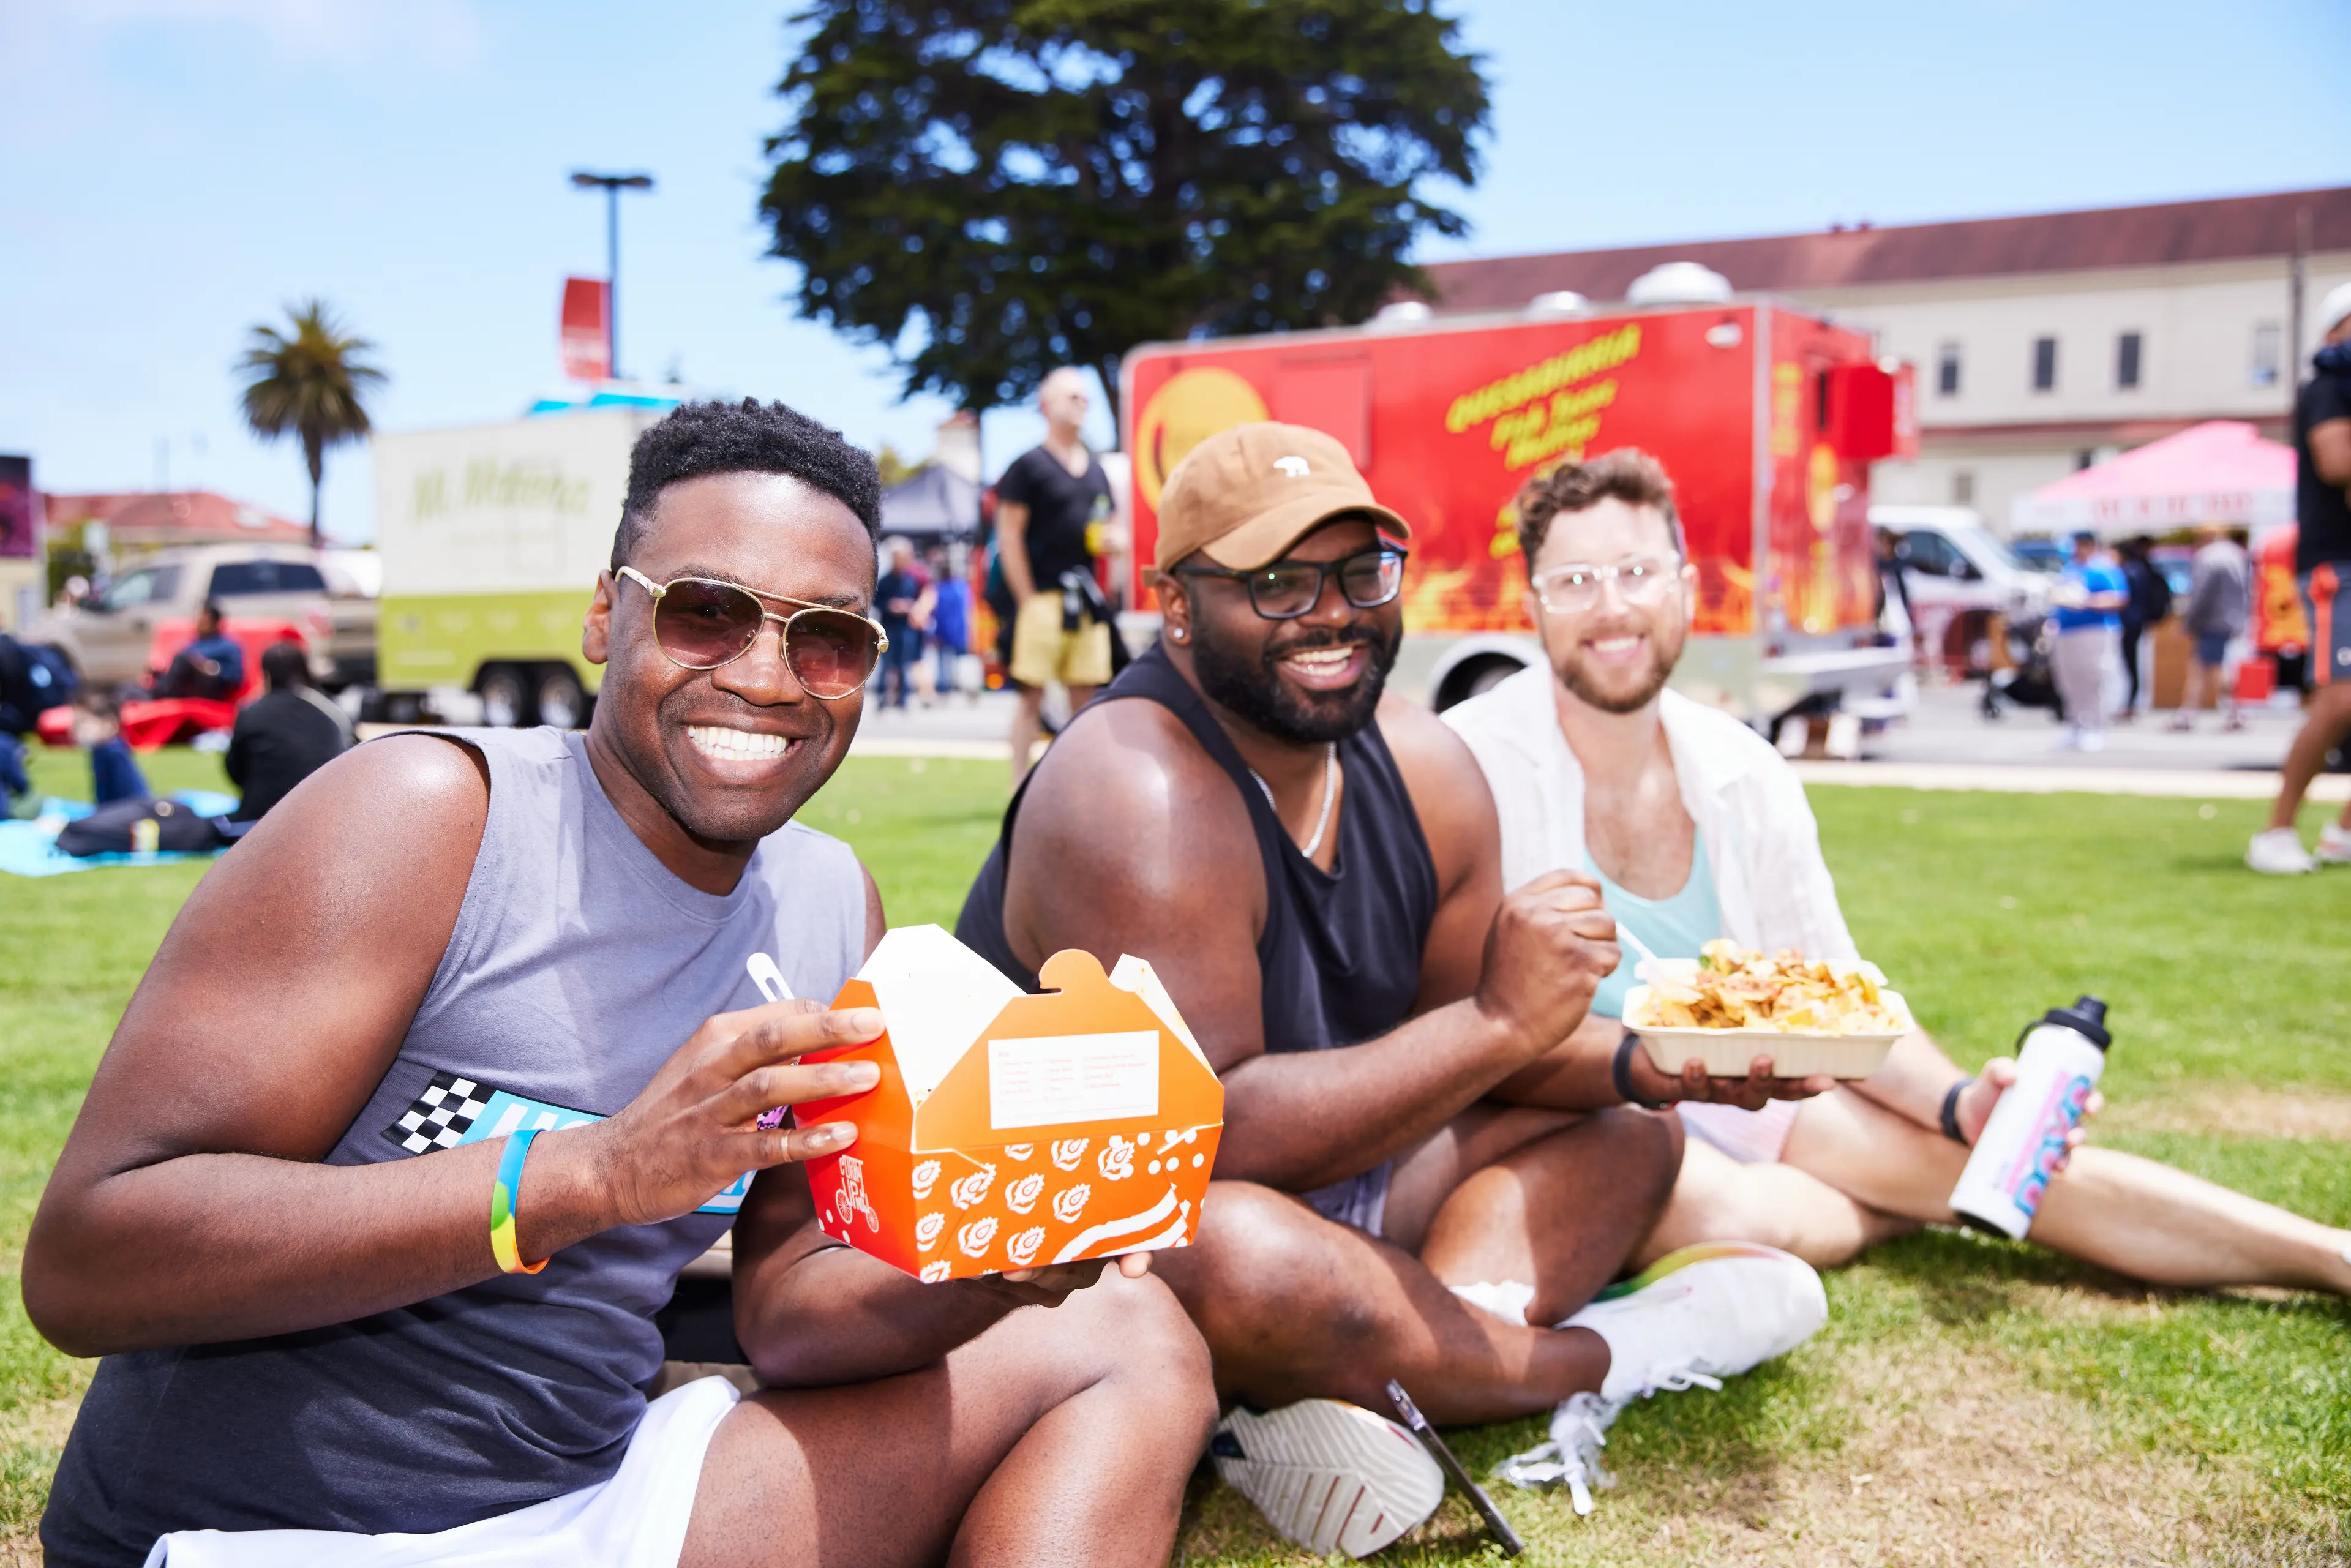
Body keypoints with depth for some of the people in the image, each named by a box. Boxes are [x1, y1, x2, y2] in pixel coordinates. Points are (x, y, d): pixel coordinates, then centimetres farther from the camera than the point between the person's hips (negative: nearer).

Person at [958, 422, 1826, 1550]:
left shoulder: (1423, 768, 1)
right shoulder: (1135, 796, -24)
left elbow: (1450, 1058, 7)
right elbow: (1208, 1140, -31)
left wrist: (1652, 1058, -12)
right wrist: (1500, 1020, -28)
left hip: (1315, 1184, 9)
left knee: (1629, 1136, 7)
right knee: (1248, 1252, -40)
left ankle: (1367, 1400, -20)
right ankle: (1604, 1360, -11)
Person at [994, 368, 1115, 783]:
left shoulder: (1096, 471, 18)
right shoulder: (1029, 465, -2)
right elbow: (1009, 535, -6)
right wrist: (1027, 599, -10)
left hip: (1087, 600, 6)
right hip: (1042, 596, -6)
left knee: (1085, 696, 6)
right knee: (1033, 694, -5)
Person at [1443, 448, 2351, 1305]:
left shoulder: (1747, 777, 2)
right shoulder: (1469, 765, -16)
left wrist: (1957, 1102, -10)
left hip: (1731, 1108, 5)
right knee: (1712, 1207, -35)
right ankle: (1915, 1212, -4)